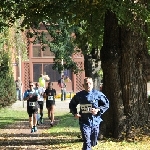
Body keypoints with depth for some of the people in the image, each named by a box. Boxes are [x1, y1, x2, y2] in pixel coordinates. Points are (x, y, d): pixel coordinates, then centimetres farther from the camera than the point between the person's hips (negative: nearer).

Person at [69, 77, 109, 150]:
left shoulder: (97, 94, -5)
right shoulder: (79, 95, 1)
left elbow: (106, 104, 2)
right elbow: (72, 105, 18)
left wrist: (98, 110, -14)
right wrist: (75, 113, 1)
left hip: (95, 122, 1)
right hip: (84, 122, -1)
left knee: (93, 143, 14)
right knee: (87, 142, -12)